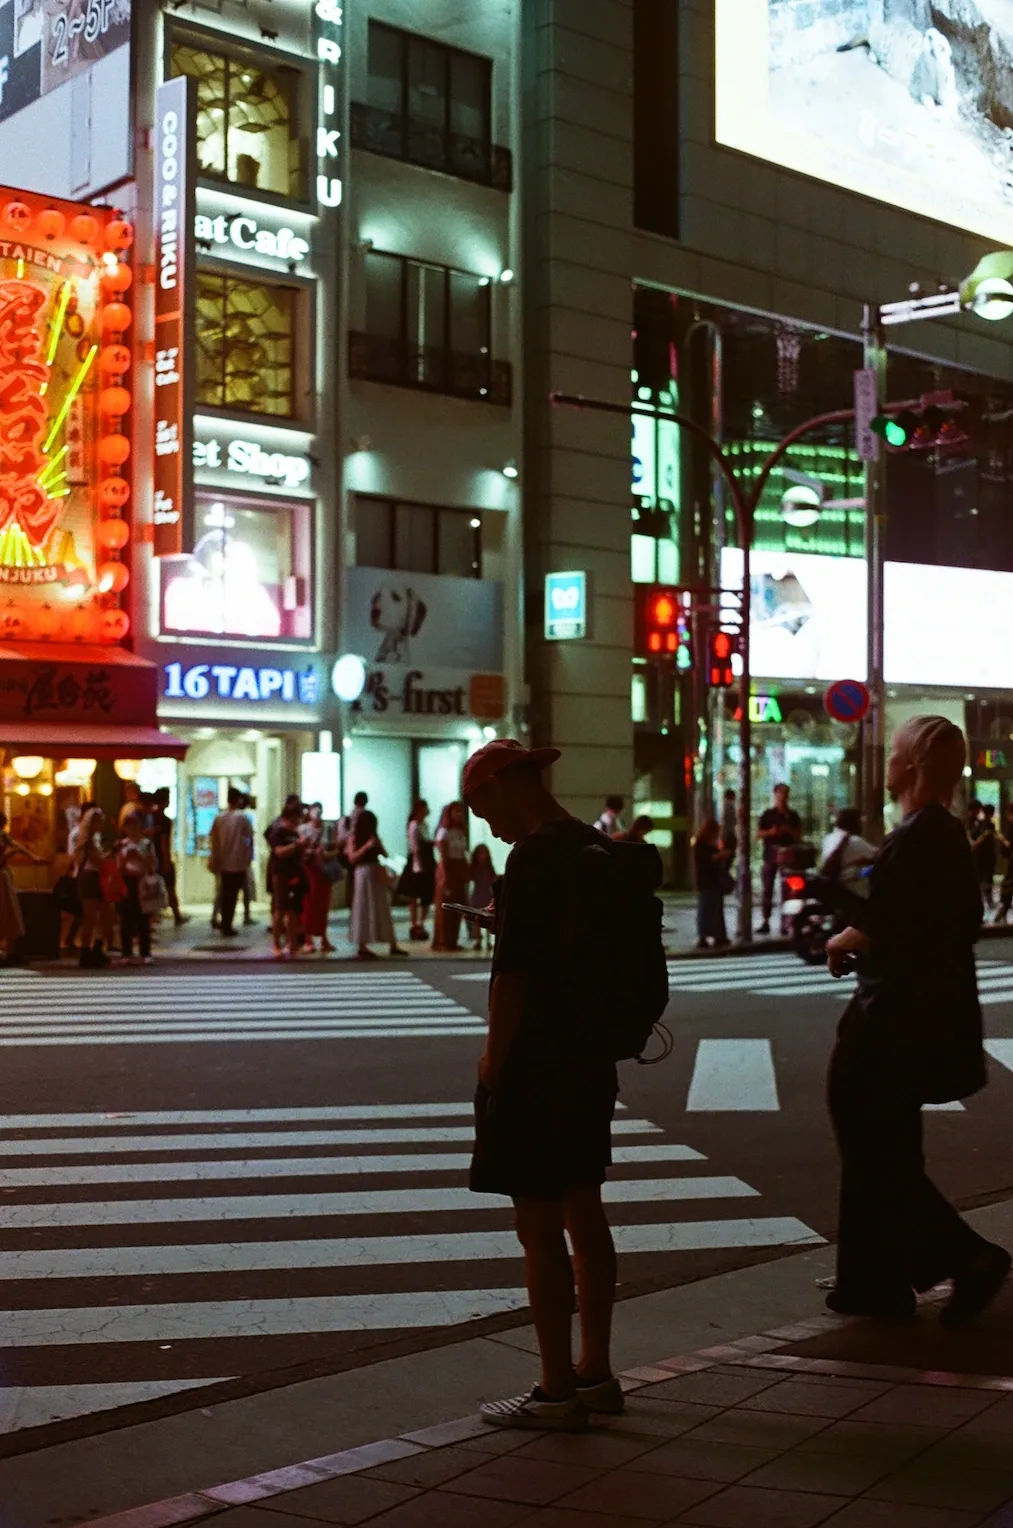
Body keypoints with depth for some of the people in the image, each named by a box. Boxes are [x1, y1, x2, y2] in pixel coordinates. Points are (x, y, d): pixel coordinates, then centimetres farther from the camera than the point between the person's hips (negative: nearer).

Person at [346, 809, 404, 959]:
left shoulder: (374, 836, 12)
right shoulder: (355, 838, -2)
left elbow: (385, 855, 11)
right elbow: (352, 858, -12)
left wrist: (378, 845, -9)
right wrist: (366, 847, -20)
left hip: (377, 873, 6)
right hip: (363, 873, -6)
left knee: (383, 909, 7)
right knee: (364, 909, -4)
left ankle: (392, 944, 8)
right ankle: (362, 946, 1)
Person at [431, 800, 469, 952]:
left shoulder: (461, 832, 14)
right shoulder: (444, 832, -8)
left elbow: (463, 855, 13)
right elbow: (443, 857, -13)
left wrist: (466, 875, 8)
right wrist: (445, 878, -18)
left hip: (460, 871, 8)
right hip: (448, 870, -8)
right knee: (445, 907, -4)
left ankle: (452, 941, 12)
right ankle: (442, 942, -1)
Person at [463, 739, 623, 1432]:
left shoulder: (535, 856, -18)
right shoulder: (596, 847, 10)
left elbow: (514, 973, -20)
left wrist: (492, 1060, -12)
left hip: (537, 1065, -10)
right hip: (591, 1059, 10)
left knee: (539, 1227, -1)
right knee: (584, 1216, 16)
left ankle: (557, 1392, 5)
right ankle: (594, 1371, 26)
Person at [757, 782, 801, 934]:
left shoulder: (793, 816, 9)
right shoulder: (768, 814, 9)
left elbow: (798, 836, 8)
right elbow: (759, 834, 7)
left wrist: (789, 830, -11)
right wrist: (770, 832, -12)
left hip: (788, 855, 0)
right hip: (770, 854, 0)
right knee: (767, 889, 0)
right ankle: (766, 922, 4)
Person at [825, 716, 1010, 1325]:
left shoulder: (912, 840, -20)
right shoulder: (952, 835, 10)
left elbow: (889, 934, -26)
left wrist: (846, 942, -6)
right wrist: (865, 936, 13)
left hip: (895, 1023, -10)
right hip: (935, 1016, 10)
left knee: (877, 1158, 1)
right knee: (884, 1153, 17)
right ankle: (878, 1284, 22)